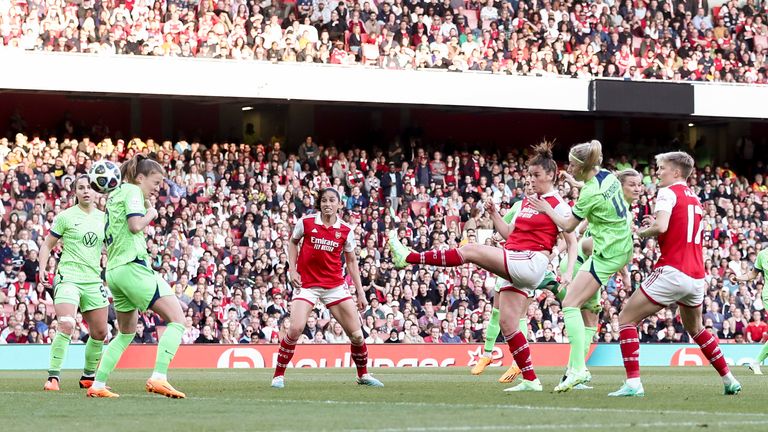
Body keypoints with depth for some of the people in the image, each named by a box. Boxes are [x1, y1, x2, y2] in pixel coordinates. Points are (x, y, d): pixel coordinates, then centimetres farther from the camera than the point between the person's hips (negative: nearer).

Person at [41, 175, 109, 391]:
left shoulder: (104, 218, 10)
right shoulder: (66, 216, -2)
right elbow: (47, 245, 3)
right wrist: (42, 268, -10)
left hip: (94, 280, 5)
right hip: (68, 278, -5)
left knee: (100, 333, 8)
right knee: (66, 326, -23)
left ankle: (89, 376, 26)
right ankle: (53, 376, -17)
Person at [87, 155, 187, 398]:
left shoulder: (115, 195, 24)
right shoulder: (132, 191, -3)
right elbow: (135, 225, -18)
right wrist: (150, 213, 1)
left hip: (113, 270, 10)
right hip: (133, 266, -10)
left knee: (126, 334, 21)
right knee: (177, 319, -13)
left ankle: (97, 385, 16)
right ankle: (158, 378, -26)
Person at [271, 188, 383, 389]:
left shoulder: (345, 231, 1)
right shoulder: (306, 222, -4)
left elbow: (351, 261, 10)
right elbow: (293, 243, 13)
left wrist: (360, 292, 7)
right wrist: (292, 270, 1)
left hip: (335, 285, 2)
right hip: (306, 284, -2)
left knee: (356, 333, 0)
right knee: (296, 328, -20)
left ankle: (363, 375, 22)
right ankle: (278, 375, -5)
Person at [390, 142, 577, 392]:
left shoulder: (558, 206, -3)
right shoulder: (527, 201, 21)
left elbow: (572, 242, -5)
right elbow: (509, 233, 26)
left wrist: (568, 273, -18)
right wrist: (494, 214, 11)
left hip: (531, 263, -9)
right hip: (515, 267, 9)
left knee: (470, 251, -16)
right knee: (507, 324, 2)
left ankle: (410, 258, -13)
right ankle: (530, 380, 1)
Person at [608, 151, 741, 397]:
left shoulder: (669, 192, -6)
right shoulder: (695, 199, 19)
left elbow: (660, 227, -21)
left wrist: (643, 232, -1)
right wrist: (655, 225, 18)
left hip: (672, 271, -8)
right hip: (697, 276, 8)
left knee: (626, 319, -2)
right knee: (695, 329, 30)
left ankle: (633, 383, -14)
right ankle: (730, 381, 29)